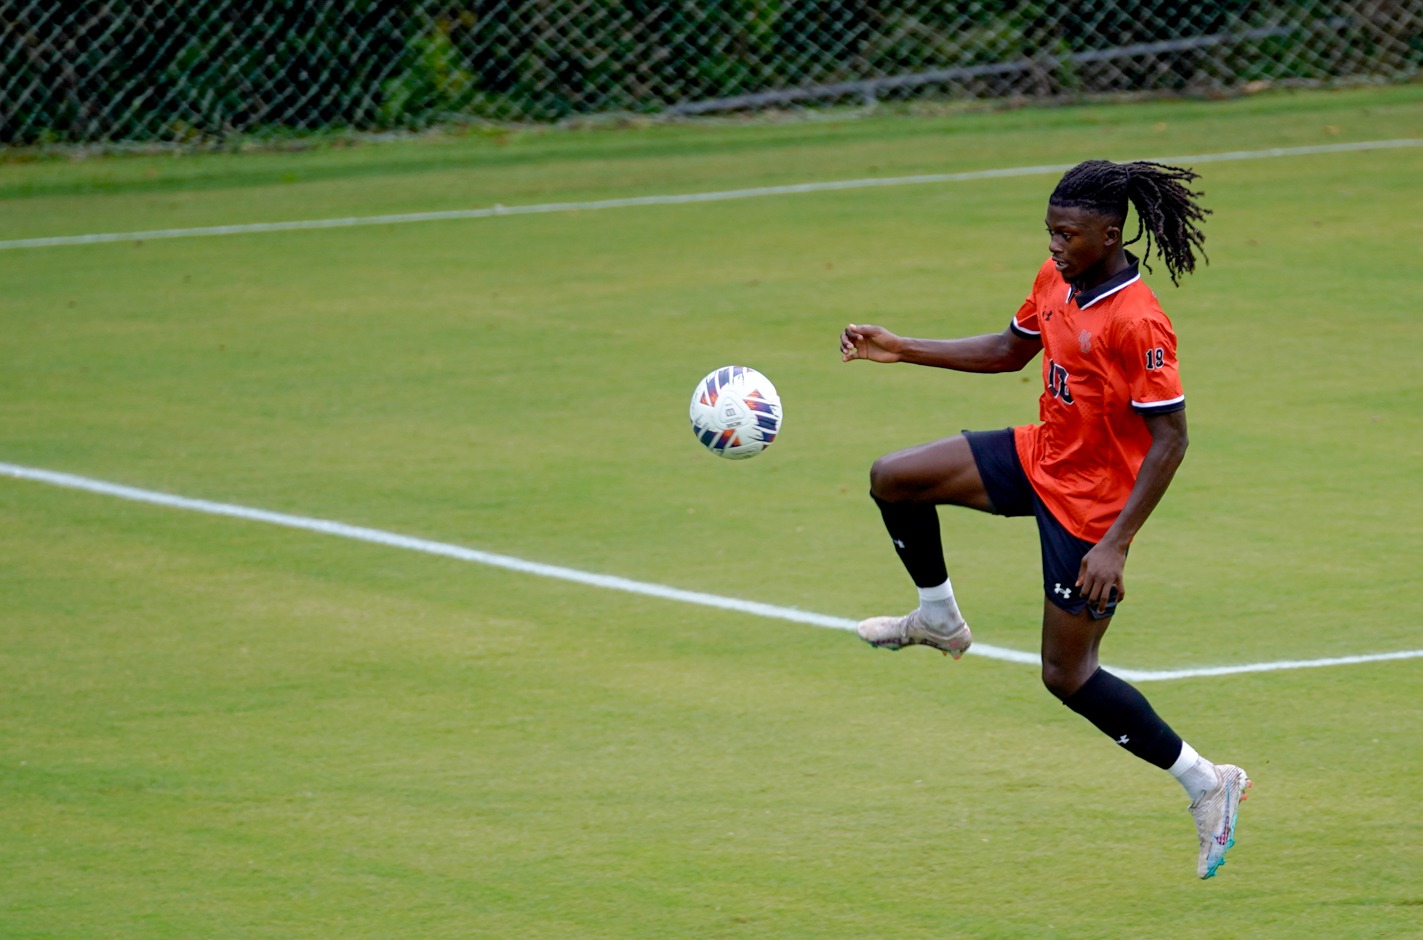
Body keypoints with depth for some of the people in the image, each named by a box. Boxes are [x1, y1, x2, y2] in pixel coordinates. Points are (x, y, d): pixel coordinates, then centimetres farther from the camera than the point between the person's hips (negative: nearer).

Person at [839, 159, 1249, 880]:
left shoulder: (1137, 322, -28)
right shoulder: (1056, 280, -3)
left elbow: (1170, 438, -25)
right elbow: (1010, 350, 16)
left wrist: (1115, 545, -26)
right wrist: (902, 350, 9)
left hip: (1091, 505, -8)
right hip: (1040, 458, 8)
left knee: (1067, 674, -3)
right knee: (893, 480, 3)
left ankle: (1207, 784, 9)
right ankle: (939, 619, 27)